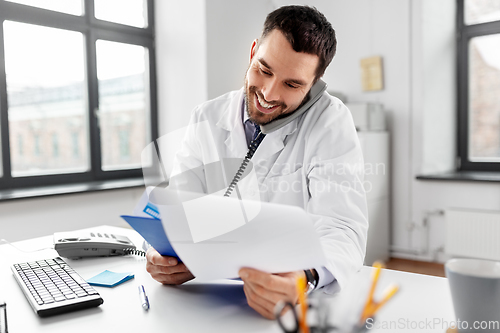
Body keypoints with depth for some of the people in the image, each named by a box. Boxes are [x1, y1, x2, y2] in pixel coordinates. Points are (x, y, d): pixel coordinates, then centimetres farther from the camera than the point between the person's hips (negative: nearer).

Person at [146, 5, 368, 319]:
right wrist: (166, 256, -23)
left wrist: (304, 277, -39)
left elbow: (343, 230, -18)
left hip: (303, 297, -2)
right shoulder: (206, 120, 2)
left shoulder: (330, 121, -10)